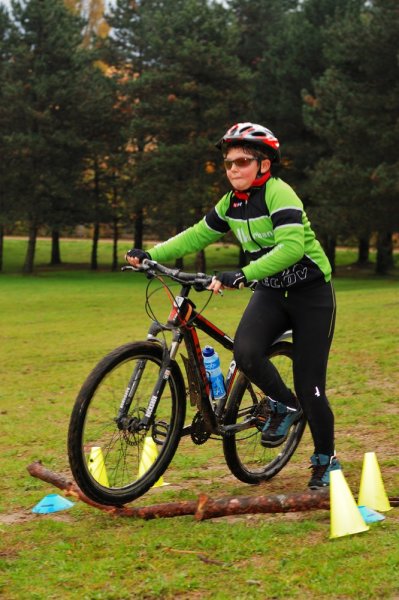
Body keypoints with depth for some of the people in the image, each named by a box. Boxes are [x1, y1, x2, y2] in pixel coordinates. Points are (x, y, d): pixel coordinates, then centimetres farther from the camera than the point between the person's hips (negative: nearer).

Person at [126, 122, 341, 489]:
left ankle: (326, 461, 17)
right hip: (271, 292, 6)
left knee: (310, 387, -6)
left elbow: (292, 246, -34)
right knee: (245, 352, -25)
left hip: (311, 293, -6)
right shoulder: (231, 204, 3)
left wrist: (242, 275, -43)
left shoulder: (278, 194, -20)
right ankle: (283, 406, 4)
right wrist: (150, 255, -3)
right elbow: (195, 236, 10)